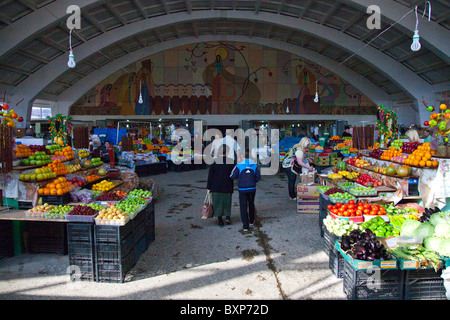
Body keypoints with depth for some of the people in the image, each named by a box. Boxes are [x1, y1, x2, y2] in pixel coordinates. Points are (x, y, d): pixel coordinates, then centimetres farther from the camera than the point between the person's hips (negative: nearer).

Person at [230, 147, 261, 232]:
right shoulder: (255, 165, -3)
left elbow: (233, 176, -8)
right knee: (251, 205, 21)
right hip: (252, 189, 3)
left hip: (242, 189, -3)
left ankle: (245, 226, 0)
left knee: (243, 207, 2)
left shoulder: (239, 165, -11)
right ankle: (251, 221, 36)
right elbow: (258, 178, 1)